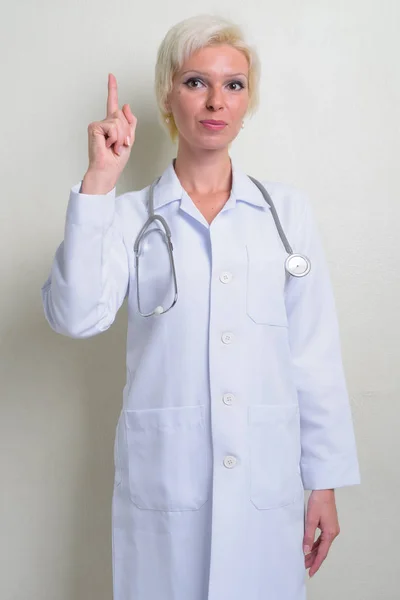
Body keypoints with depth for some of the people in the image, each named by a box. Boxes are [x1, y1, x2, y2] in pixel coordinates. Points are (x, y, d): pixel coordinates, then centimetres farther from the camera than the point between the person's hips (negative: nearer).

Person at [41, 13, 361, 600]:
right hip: (163, 478, -1)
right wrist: (98, 182, -17)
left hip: (267, 477, 1)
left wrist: (325, 482, 3)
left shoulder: (288, 210, 4)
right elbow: (76, 317, -15)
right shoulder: (130, 215, 1)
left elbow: (315, 352, 3)